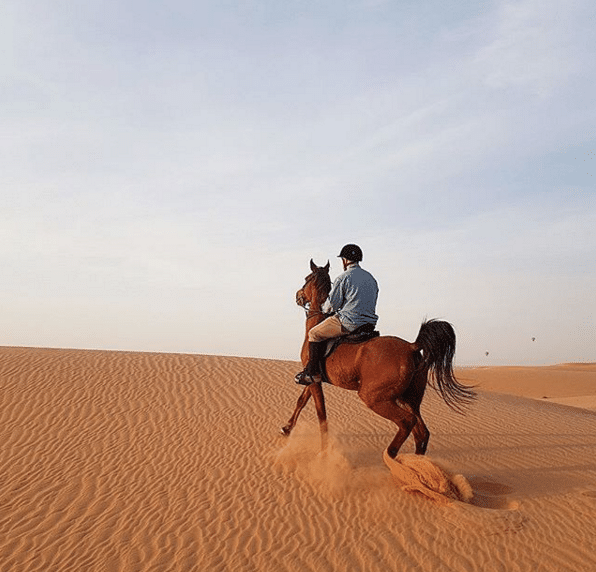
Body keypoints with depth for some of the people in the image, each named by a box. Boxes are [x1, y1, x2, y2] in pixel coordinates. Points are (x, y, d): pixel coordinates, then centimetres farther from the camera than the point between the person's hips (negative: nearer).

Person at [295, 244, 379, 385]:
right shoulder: (371, 278, 14)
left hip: (348, 322, -8)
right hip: (370, 324, 8)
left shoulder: (343, 278, -9)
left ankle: (312, 372, 7)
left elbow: (331, 305, -8)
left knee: (314, 334, 7)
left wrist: (324, 308, 17)